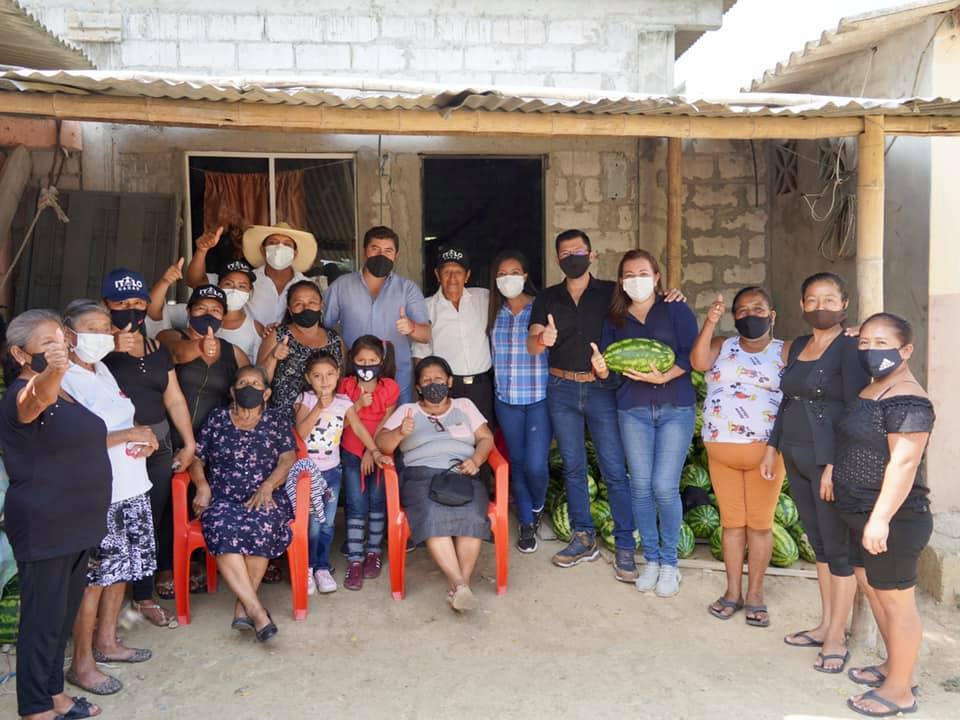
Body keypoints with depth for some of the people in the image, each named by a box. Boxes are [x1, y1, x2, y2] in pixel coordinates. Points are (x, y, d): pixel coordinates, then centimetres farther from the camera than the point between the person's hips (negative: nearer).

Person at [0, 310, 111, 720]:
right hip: (43, 528, -9)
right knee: (43, 619, 2)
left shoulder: (65, 391, 10)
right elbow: (38, 399, -44)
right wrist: (52, 372, -64)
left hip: (76, 523, 9)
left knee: (65, 615, 18)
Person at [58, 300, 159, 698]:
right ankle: (82, 663, 14)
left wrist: (143, 438, 2)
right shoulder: (64, 381, -15)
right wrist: (129, 434, -21)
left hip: (130, 487, 9)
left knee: (122, 568, 16)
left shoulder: (103, 371, 13)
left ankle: (107, 642, 32)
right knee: (95, 576, 0)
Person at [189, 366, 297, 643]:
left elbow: (288, 460, 3)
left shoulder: (275, 421, 14)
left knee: (261, 527, -35)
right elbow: (197, 458, 15)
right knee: (222, 532, -33)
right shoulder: (217, 418, 16)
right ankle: (257, 611, -35)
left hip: (264, 497, 0)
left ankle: (243, 607, -23)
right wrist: (202, 486, -4)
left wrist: (267, 487, -13)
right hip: (223, 499, 1)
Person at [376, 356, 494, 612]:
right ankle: (460, 584, -35)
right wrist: (401, 433, -14)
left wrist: (476, 460, -4)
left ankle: (459, 585, -29)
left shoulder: (464, 405, 25)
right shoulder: (407, 410, 19)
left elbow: (486, 438, 18)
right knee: (433, 517, -34)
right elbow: (382, 444, 8)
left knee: (472, 517, -32)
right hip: (422, 475, -1)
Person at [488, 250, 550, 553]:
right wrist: (498, 384, 9)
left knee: (535, 465, -9)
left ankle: (537, 507, 25)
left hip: (539, 397, -3)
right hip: (506, 400, 4)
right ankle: (527, 525, 26)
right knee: (517, 463, 9)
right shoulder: (494, 312, 7)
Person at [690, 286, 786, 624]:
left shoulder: (785, 352, 4)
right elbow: (698, 362, -12)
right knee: (732, 521, 9)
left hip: (766, 450, -1)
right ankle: (733, 591, 19)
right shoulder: (721, 346, 8)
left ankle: (755, 593, 16)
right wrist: (710, 322, -20)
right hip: (721, 448, 2)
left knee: (760, 523, 5)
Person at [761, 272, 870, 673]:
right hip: (797, 460, 7)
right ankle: (826, 624, 27)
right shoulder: (798, 347, 11)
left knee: (837, 546, 2)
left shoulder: (849, 349, -10)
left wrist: (836, 466, -20)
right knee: (818, 543, 15)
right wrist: (772, 449, 16)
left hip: (832, 460, -7)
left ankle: (836, 639, 12)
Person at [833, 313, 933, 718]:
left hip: (892, 520, -10)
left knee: (895, 601, 2)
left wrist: (881, 518, -28)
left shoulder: (907, 400, -20)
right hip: (864, 515, 10)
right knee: (872, 588, 21)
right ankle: (895, 665, 38)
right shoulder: (871, 389, 11)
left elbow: (904, 463, -26)